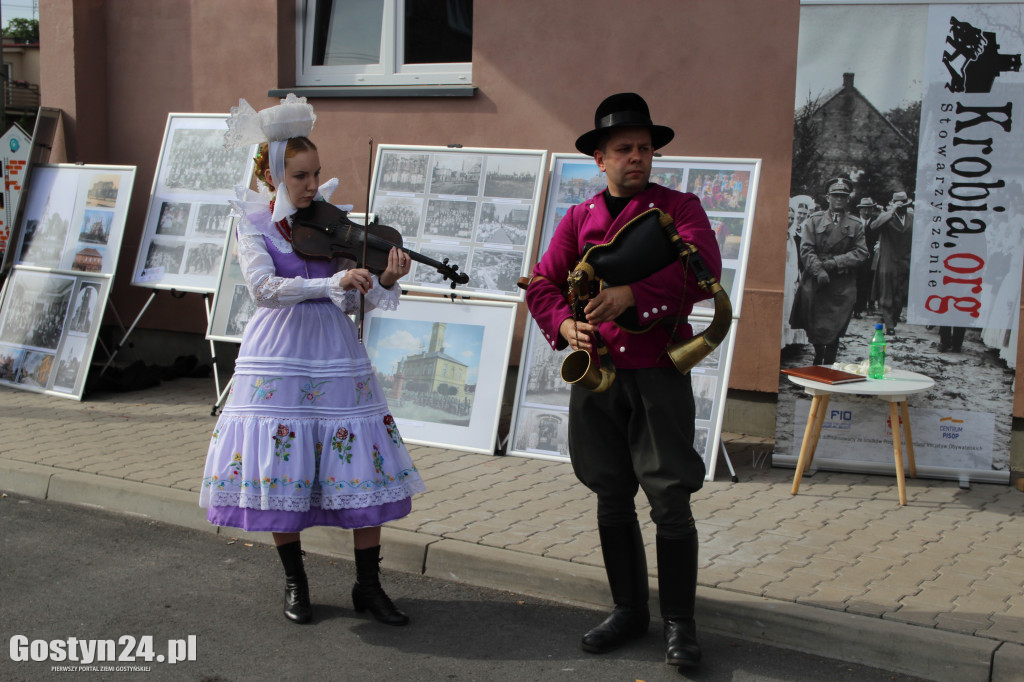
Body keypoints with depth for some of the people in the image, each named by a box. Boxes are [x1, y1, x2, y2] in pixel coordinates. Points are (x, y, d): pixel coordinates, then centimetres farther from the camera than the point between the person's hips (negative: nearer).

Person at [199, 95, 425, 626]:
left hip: (335, 352, 2)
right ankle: (295, 582, 23)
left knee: (364, 466, -1)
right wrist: (334, 283, -29)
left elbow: (352, 300, 2)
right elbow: (263, 287, -19)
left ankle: (368, 585, 13)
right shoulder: (254, 223, -1)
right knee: (280, 468, 2)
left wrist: (384, 279, -18)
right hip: (278, 356, -2)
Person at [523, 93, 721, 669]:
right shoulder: (579, 219, 12)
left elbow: (704, 270, -15)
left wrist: (633, 293, -26)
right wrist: (564, 325, -10)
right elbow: (543, 284, 11)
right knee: (612, 498, 11)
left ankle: (680, 623, 11)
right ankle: (630, 610, 27)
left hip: (658, 376, -4)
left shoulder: (680, 207, 2)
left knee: (671, 501, -4)